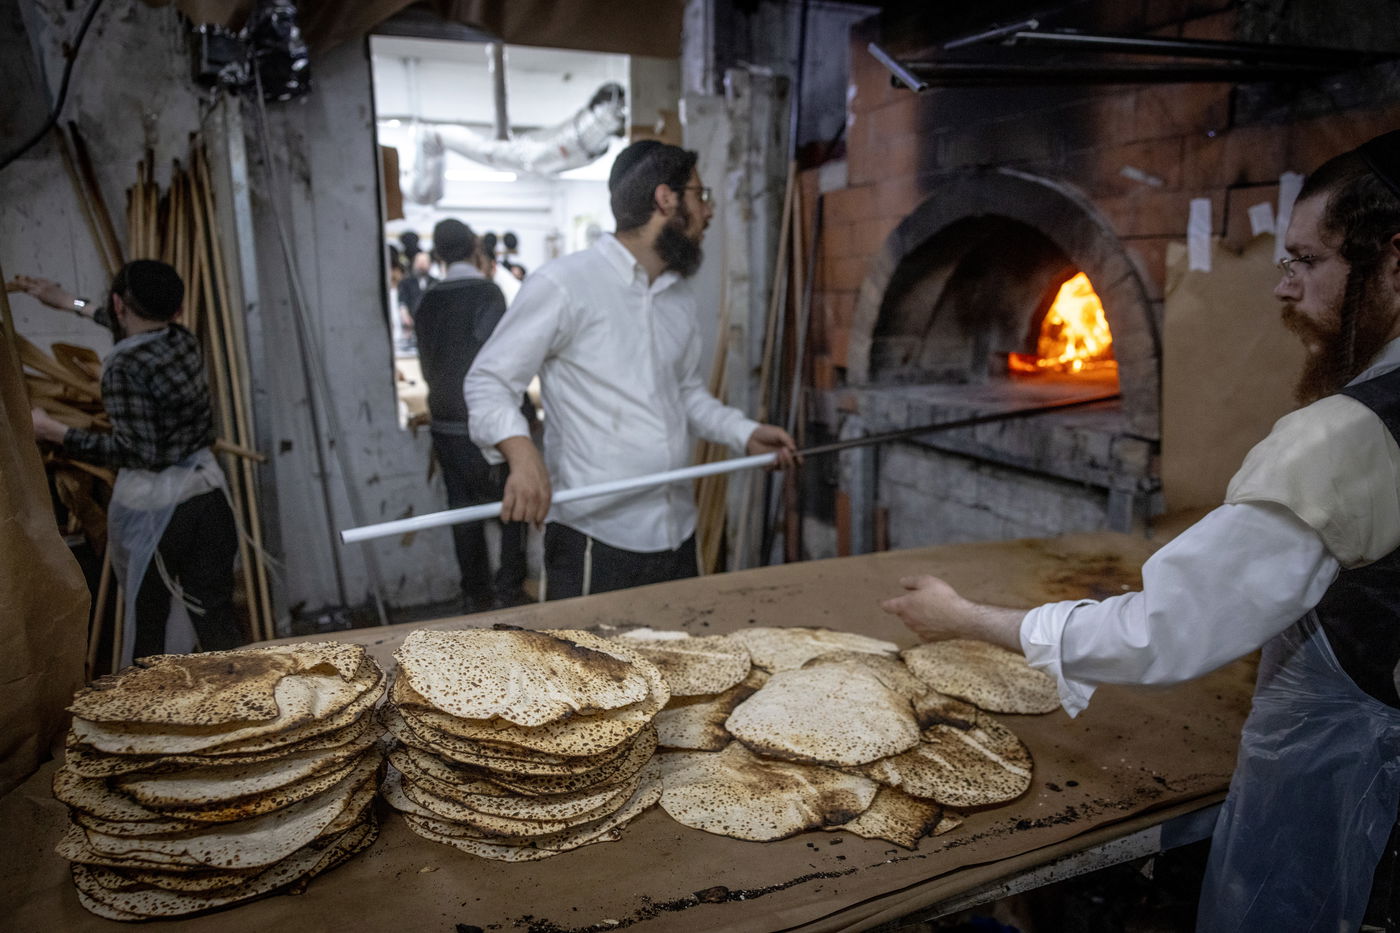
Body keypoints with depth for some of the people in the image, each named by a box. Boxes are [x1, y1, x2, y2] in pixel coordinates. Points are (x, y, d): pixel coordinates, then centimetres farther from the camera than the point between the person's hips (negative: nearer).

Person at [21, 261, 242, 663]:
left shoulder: (124, 368, -17)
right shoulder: (184, 341, 2)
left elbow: (138, 451, -22)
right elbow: (145, 331, 26)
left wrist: (53, 432, -18)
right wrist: (72, 303, 36)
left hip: (151, 507, -5)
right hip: (206, 491, 5)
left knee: (146, 620, 14)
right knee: (216, 615, 7)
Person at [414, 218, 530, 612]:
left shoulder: (427, 301, 5)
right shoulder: (487, 293, -11)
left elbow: (427, 367, 14)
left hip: (444, 424, 5)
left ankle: (476, 594, 20)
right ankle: (508, 591, 10)